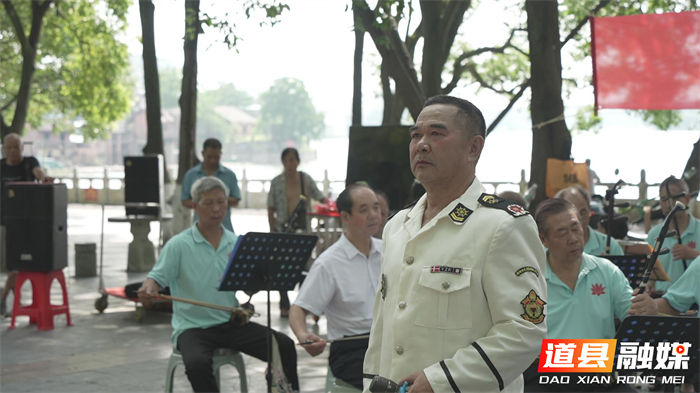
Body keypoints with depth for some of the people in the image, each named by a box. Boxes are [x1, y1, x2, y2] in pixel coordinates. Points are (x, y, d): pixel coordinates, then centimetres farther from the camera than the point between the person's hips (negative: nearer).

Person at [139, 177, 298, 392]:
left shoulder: (236, 243, 7)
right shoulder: (178, 245, -5)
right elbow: (157, 277, -11)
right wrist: (148, 288, -34)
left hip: (231, 323, 4)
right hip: (193, 327, -4)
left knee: (285, 346, -12)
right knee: (197, 364, -36)